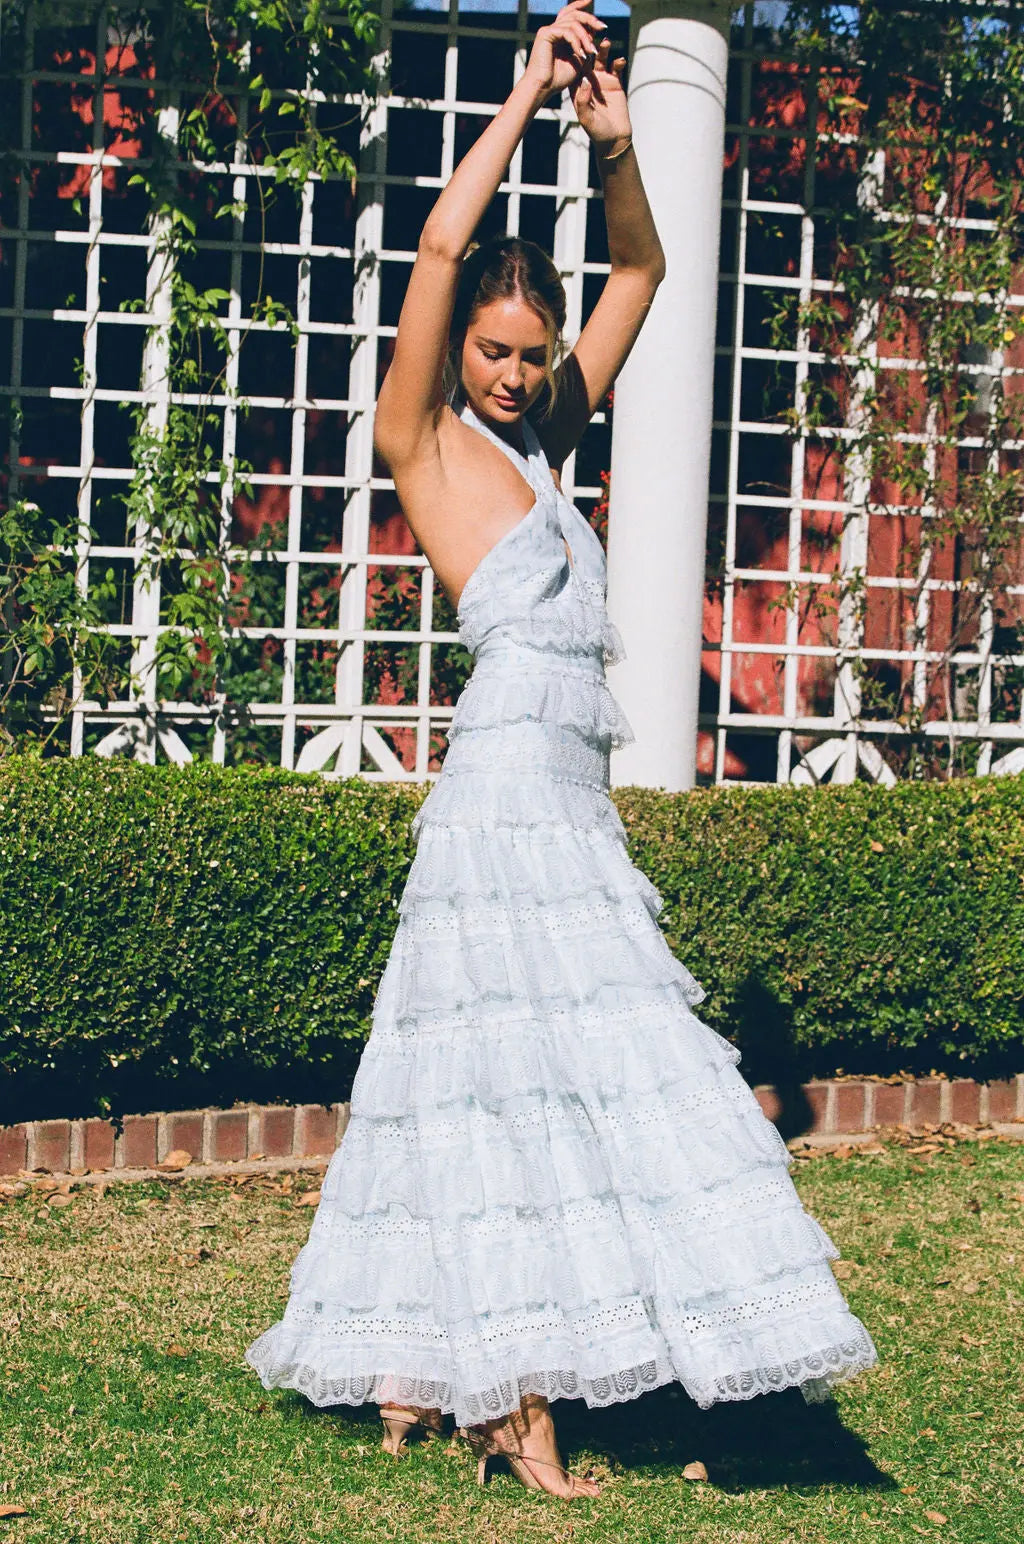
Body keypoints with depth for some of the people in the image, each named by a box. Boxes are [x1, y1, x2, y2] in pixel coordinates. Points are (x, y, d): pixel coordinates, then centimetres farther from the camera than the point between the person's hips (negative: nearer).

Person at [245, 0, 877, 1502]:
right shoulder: (423, 439, -1)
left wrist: (616, 138, 4)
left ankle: (423, 1374, 16)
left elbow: (640, 272, 18)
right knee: (525, 1066, -10)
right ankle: (521, 1414, -5)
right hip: (508, 787, -8)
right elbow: (440, 245, -13)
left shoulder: (546, 438, 16)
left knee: (504, 1082, 8)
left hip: (566, 801, 8)